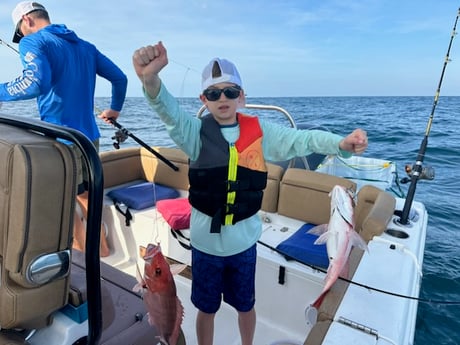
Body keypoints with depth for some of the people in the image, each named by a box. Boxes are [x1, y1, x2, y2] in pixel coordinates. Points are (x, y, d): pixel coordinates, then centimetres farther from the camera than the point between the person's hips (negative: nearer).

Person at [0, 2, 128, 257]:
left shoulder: (33, 42, -6)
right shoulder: (85, 46, 15)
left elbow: (37, 83, -25)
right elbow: (120, 78, 18)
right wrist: (115, 109, 31)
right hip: (89, 136, 7)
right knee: (85, 195, 20)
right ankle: (101, 248, 32)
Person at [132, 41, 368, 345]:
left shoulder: (260, 131, -6)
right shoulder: (196, 132, -12)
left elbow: (302, 139, -11)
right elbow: (169, 111, -29)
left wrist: (341, 143, -30)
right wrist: (151, 79, -50)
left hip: (244, 239, 2)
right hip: (206, 241, -1)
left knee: (245, 306, 24)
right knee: (206, 308, 20)